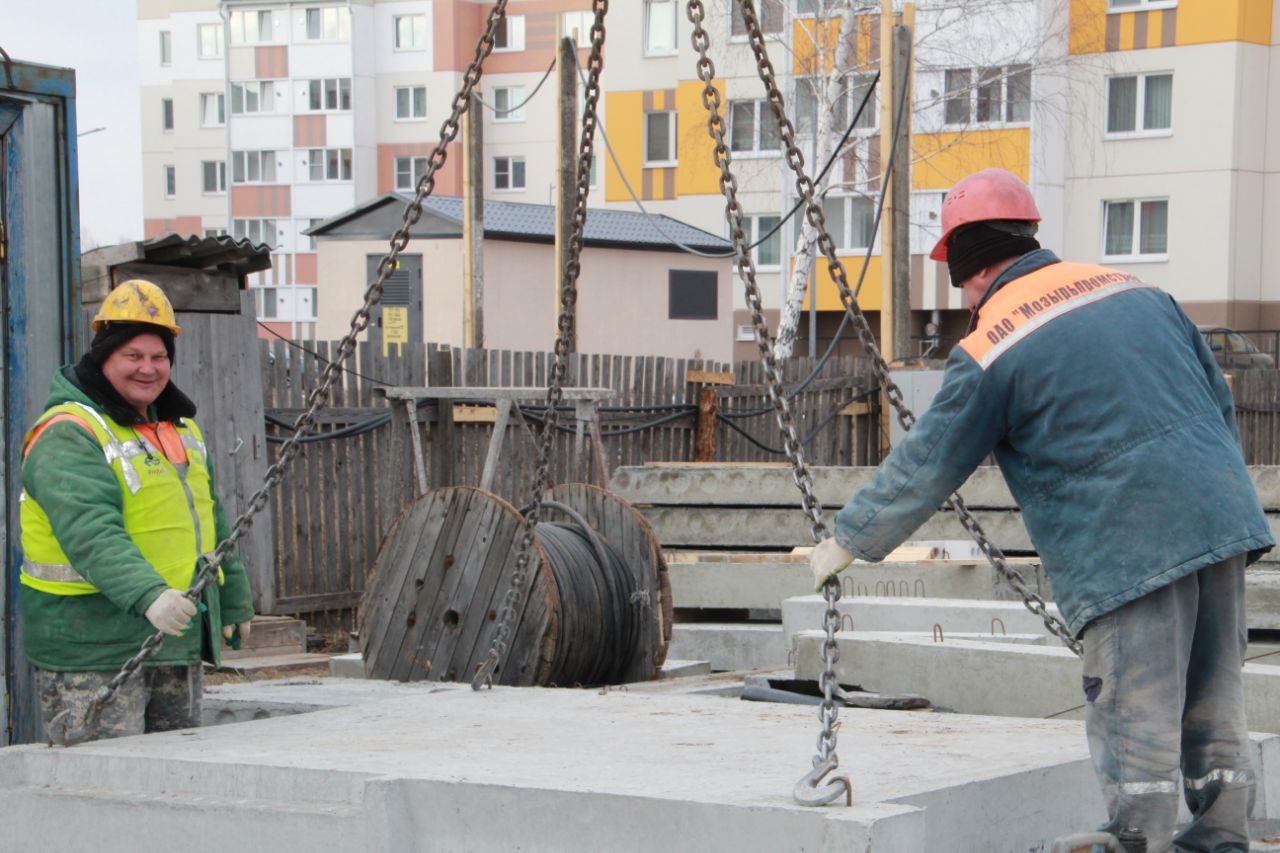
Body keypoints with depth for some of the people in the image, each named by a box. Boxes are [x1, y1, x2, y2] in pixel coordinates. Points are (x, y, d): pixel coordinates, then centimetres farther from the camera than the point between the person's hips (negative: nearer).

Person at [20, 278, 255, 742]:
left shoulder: (180, 429, 16)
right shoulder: (67, 436, -14)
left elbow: (211, 525, 27)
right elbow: (92, 534, -29)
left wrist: (232, 600, 28)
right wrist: (148, 595, -42)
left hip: (175, 644, 9)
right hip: (92, 650, -9)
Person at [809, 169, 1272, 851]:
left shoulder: (989, 350, -4)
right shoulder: (1134, 290, 15)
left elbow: (925, 467, 2)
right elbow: (1219, 401, 21)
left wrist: (849, 540, 15)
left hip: (1128, 549, -7)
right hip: (1222, 514, 7)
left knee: (1134, 719, -2)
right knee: (1212, 704, 14)